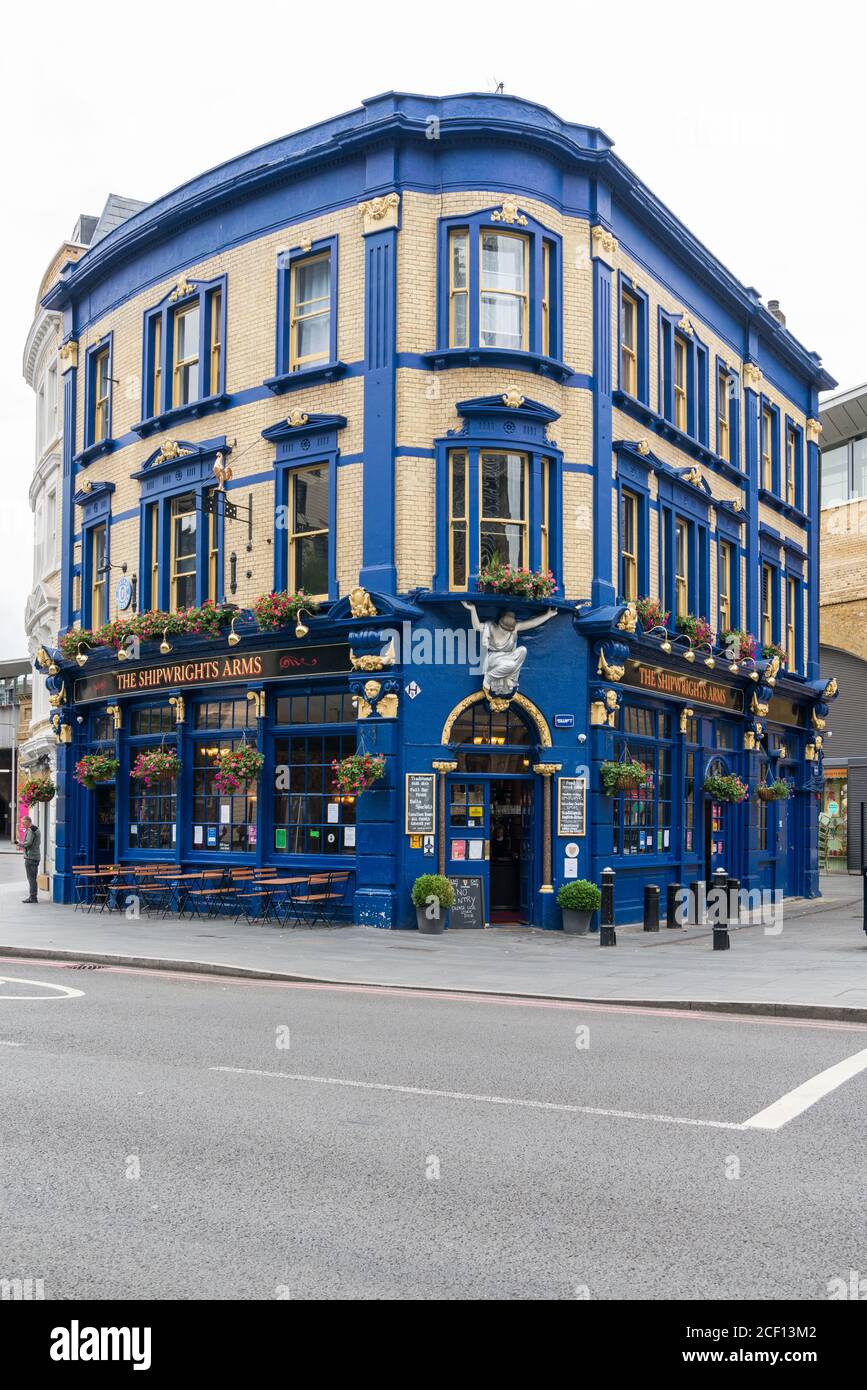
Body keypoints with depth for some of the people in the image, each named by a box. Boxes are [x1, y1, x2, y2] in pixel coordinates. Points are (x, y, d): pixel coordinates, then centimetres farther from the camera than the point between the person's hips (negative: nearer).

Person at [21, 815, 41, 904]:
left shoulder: (30, 830, -13)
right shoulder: (36, 829, 18)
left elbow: (28, 842, -23)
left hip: (30, 857, -10)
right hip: (36, 857, 10)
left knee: (31, 877, -7)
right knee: (33, 877, 14)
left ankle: (33, 897, -6)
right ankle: (34, 896, 19)